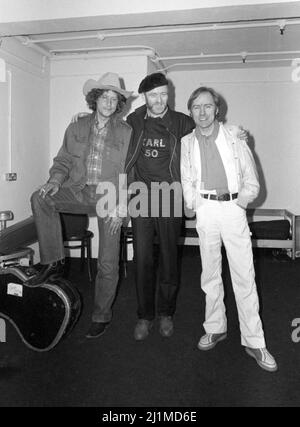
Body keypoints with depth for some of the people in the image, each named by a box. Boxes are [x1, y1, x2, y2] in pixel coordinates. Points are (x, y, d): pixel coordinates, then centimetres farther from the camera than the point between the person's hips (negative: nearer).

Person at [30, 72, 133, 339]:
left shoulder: (126, 132, 2)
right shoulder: (77, 128, 10)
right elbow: (63, 161, 12)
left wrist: (120, 205, -12)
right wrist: (55, 181, -9)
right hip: (80, 191, 3)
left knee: (108, 263, -2)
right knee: (40, 198, -26)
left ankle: (102, 315, 19)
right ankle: (54, 261, -12)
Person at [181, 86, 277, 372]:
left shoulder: (234, 137, 4)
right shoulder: (187, 143, 8)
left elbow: (251, 181, 4)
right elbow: (187, 182, 11)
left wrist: (238, 203, -7)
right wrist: (194, 205, -2)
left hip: (233, 207, -1)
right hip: (205, 209, 2)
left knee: (244, 276, -2)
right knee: (210, 273, 9)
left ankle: (254, 341, 8)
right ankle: (215, 328, 25)